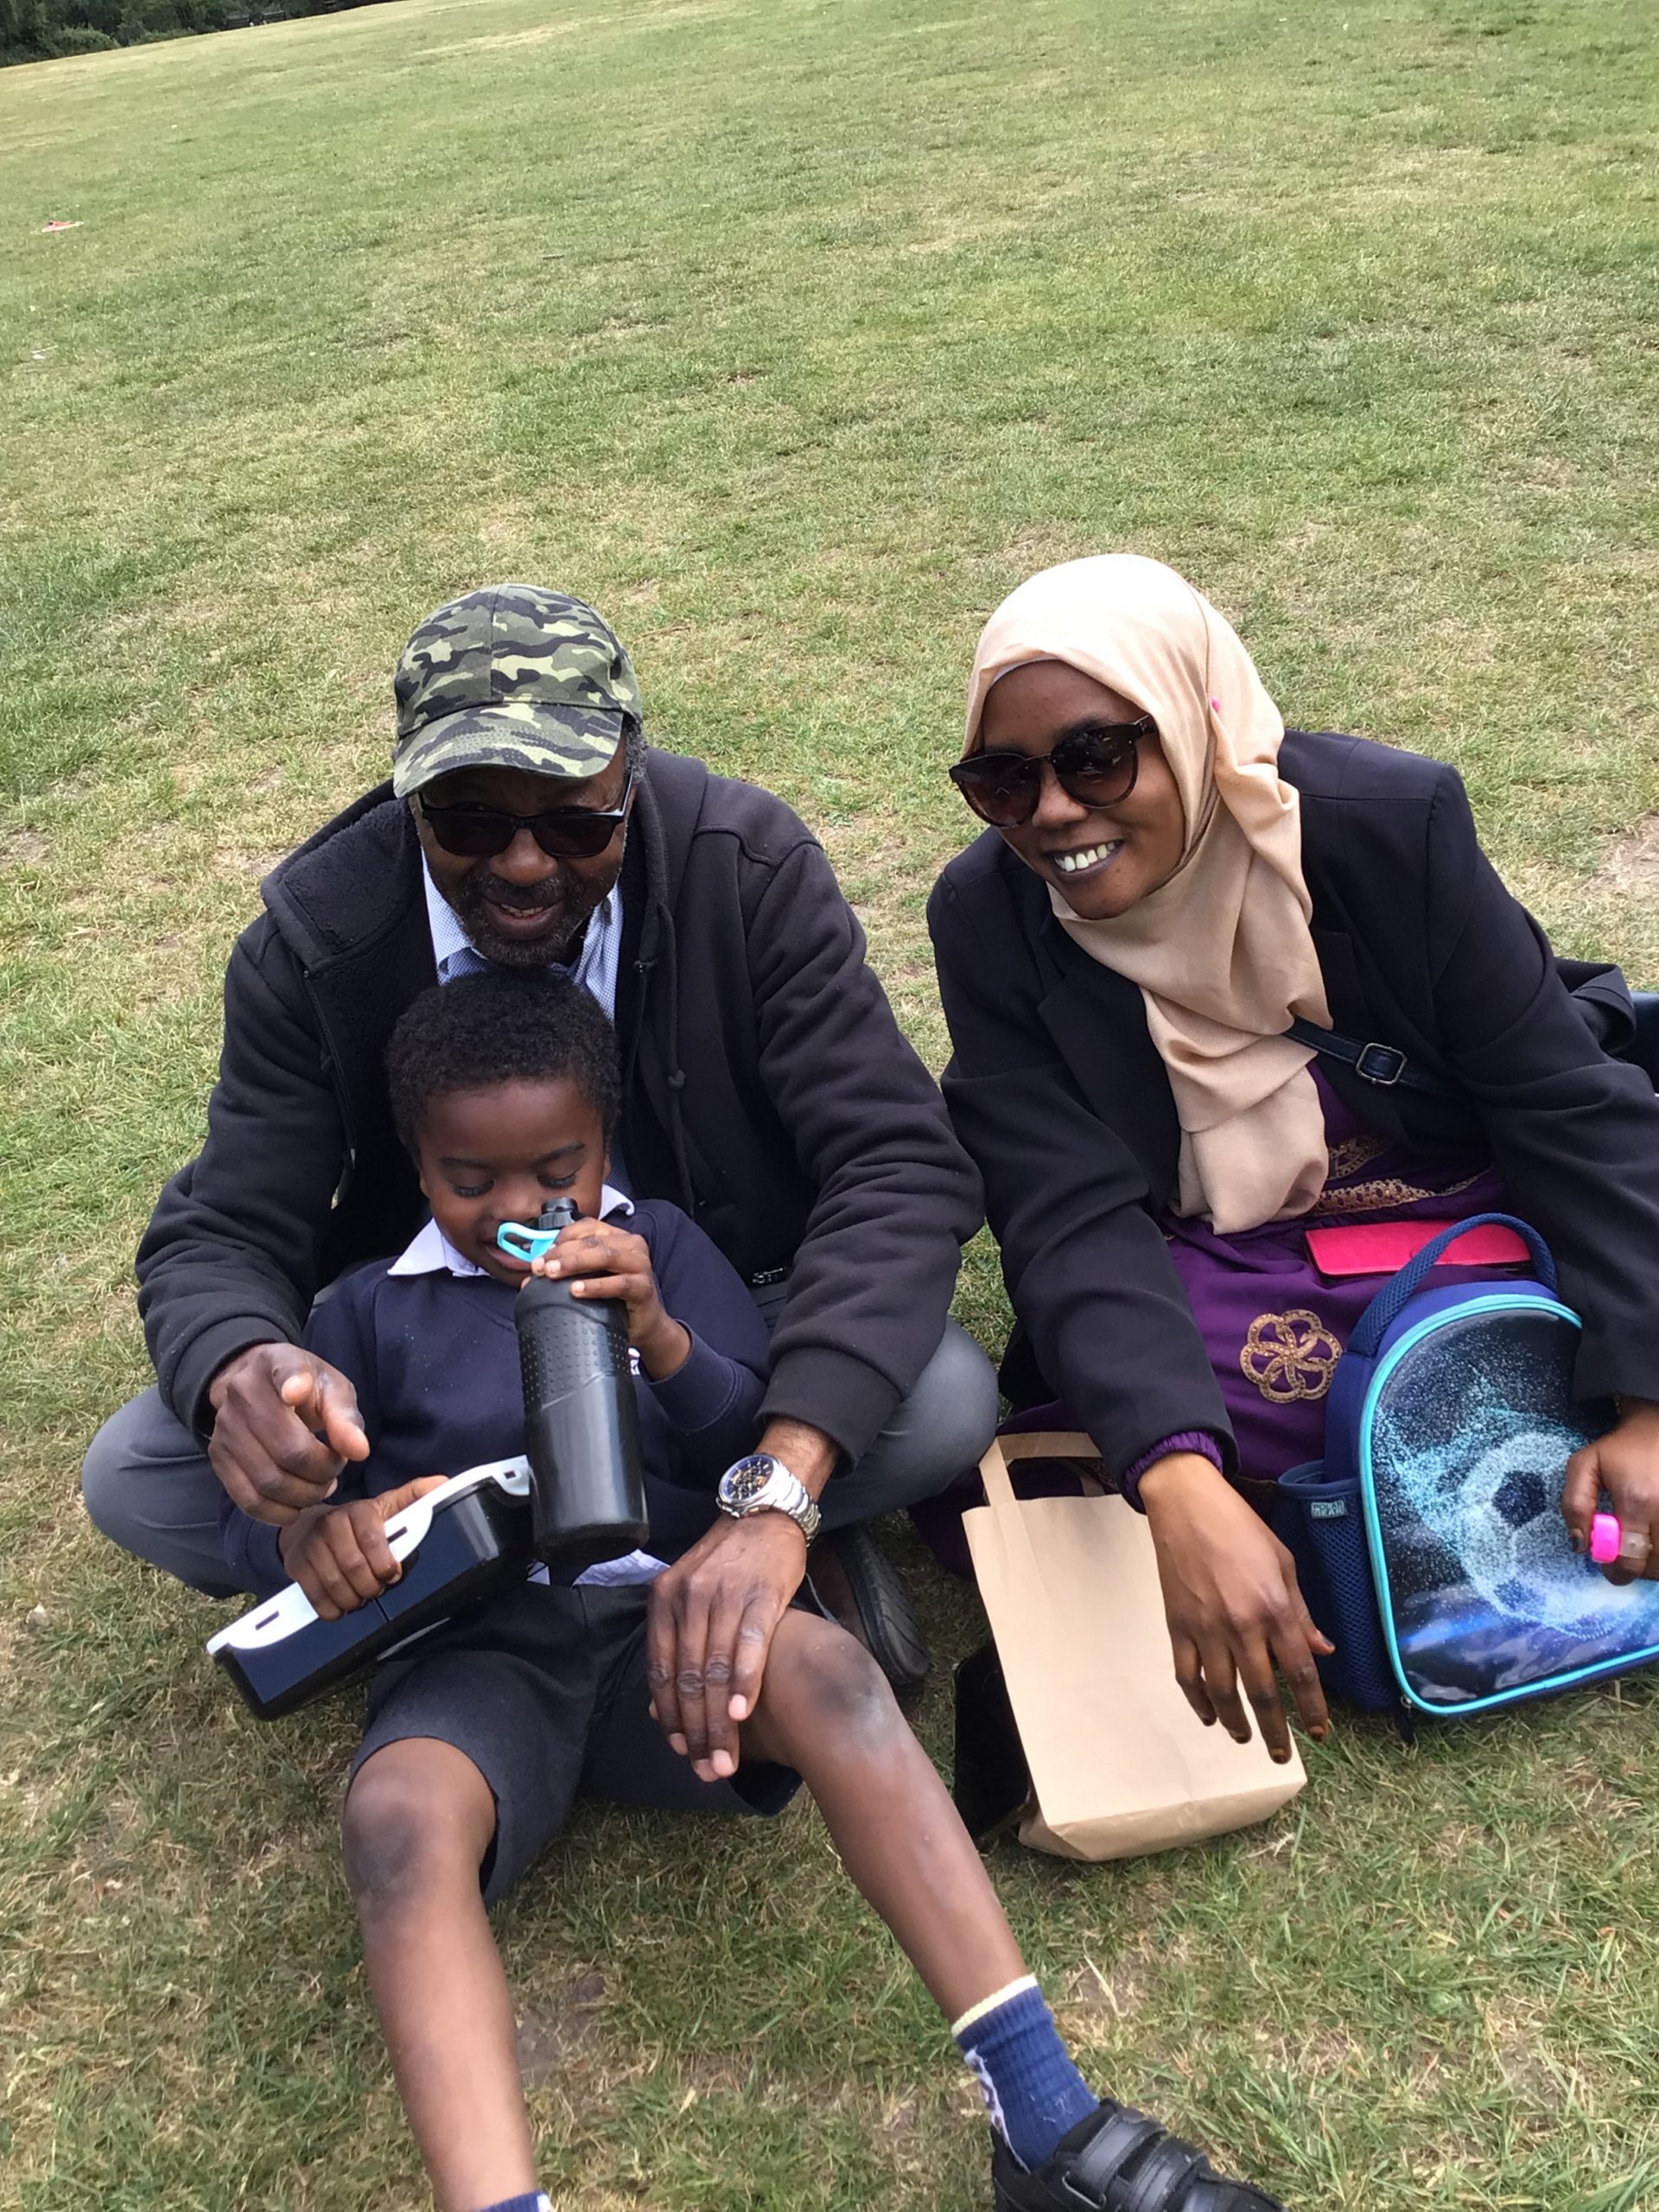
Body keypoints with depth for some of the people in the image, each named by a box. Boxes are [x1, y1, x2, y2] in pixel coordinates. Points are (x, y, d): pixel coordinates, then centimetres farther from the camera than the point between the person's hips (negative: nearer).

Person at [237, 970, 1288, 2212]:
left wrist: (658, 1337, -11)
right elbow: (256, 1520, 11)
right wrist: (314, 1534, -15)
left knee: (826, 1668, -33)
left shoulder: (659, 1245, 17)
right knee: (401, 1817, -35)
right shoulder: (376, 1310, 16)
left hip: (660, 1621, 0)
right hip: (475, 1658, 0)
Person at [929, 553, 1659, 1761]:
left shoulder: (1391, 820, -18)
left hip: (1470, 1210, 1)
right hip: (1200, 1275, 0)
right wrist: (1186, 1492, -41)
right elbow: (1075, 1220, -24)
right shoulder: (989, 916, -16)